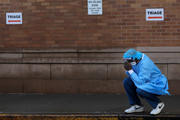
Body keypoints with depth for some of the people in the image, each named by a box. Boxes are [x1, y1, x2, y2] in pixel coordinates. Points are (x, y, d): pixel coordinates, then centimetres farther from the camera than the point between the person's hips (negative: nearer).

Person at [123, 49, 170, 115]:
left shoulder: (145, 65, -31)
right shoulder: (135, 60, -7)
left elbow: (140, 83, -36)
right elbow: (130, 75, 2)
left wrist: (130, 70, -32)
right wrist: (127, 69, -19)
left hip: (157, 85, -9)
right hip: (147, 83, 9)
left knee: (139, 90, -35)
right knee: (126, 82, -6)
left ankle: (158, 104, -10)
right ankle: (137, 106, 1)